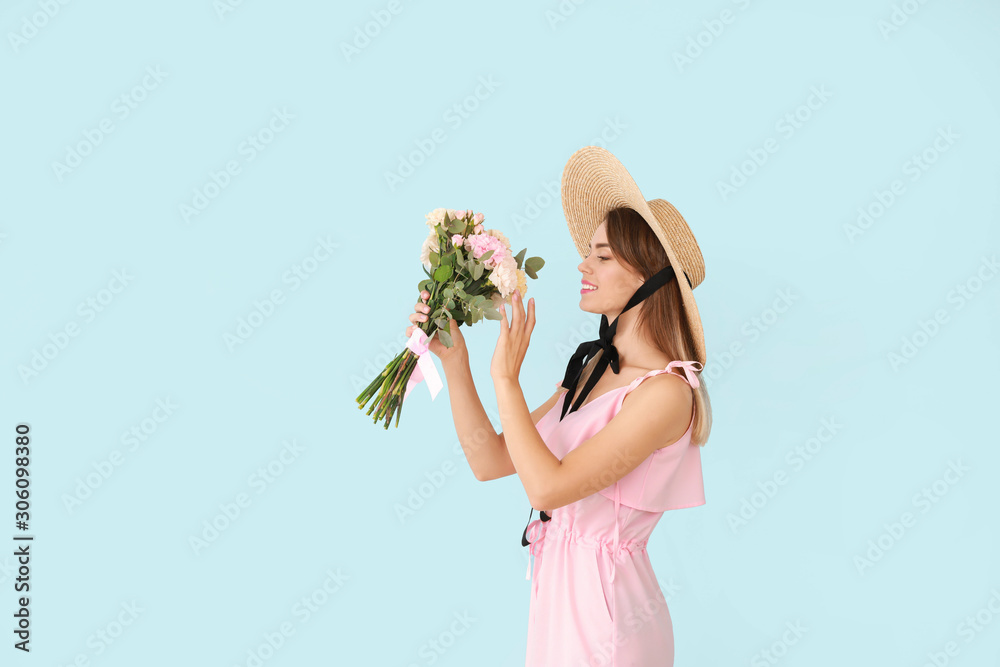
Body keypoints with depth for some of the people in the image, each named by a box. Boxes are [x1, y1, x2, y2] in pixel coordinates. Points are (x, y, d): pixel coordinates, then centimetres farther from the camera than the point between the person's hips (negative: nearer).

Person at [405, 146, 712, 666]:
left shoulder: (666, 392, -20)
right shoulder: (593, 366, 3)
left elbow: (548, 487, -25)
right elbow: (490, 461, 2)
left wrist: (505, 377, -18)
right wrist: (453, 358, -4)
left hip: (603, 603, -7)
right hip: (558, 586, 7)